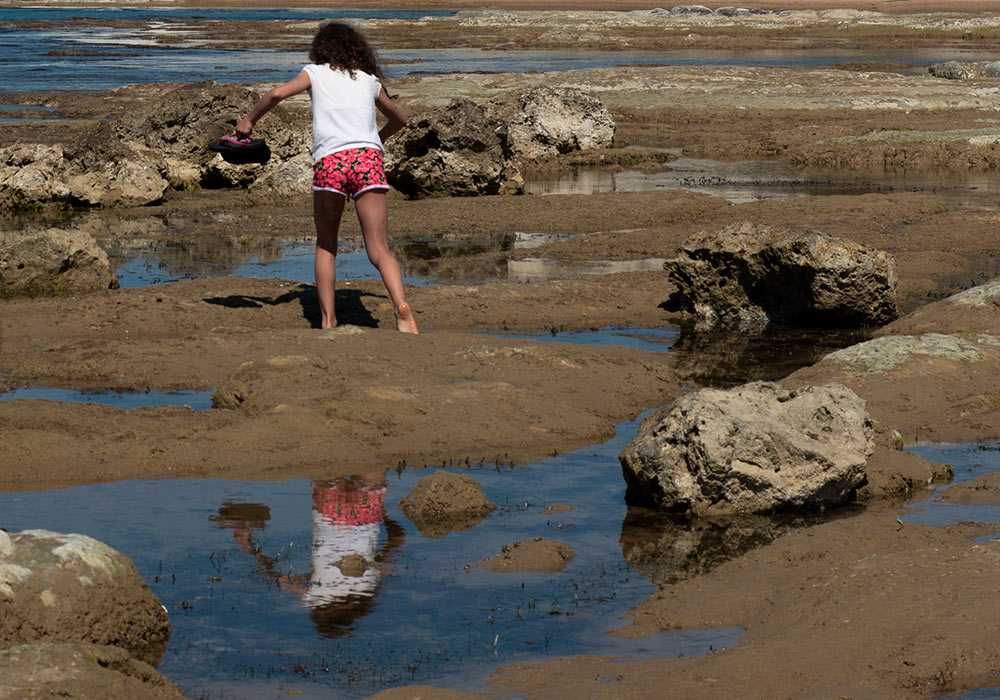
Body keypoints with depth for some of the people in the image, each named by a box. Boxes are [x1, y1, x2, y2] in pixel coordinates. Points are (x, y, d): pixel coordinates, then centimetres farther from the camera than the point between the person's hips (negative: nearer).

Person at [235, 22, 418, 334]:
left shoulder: (316, 73, 18)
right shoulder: (370, 80, 27)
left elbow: (277, 93, 1)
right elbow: (399, 119, 42)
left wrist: (249, 120, 16)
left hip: (329, 159, -1)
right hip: (368, 156, 1)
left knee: (326, 245, 18)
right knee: (379, 251, -4)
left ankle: (328, 320, 9)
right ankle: (402, 308, -29)